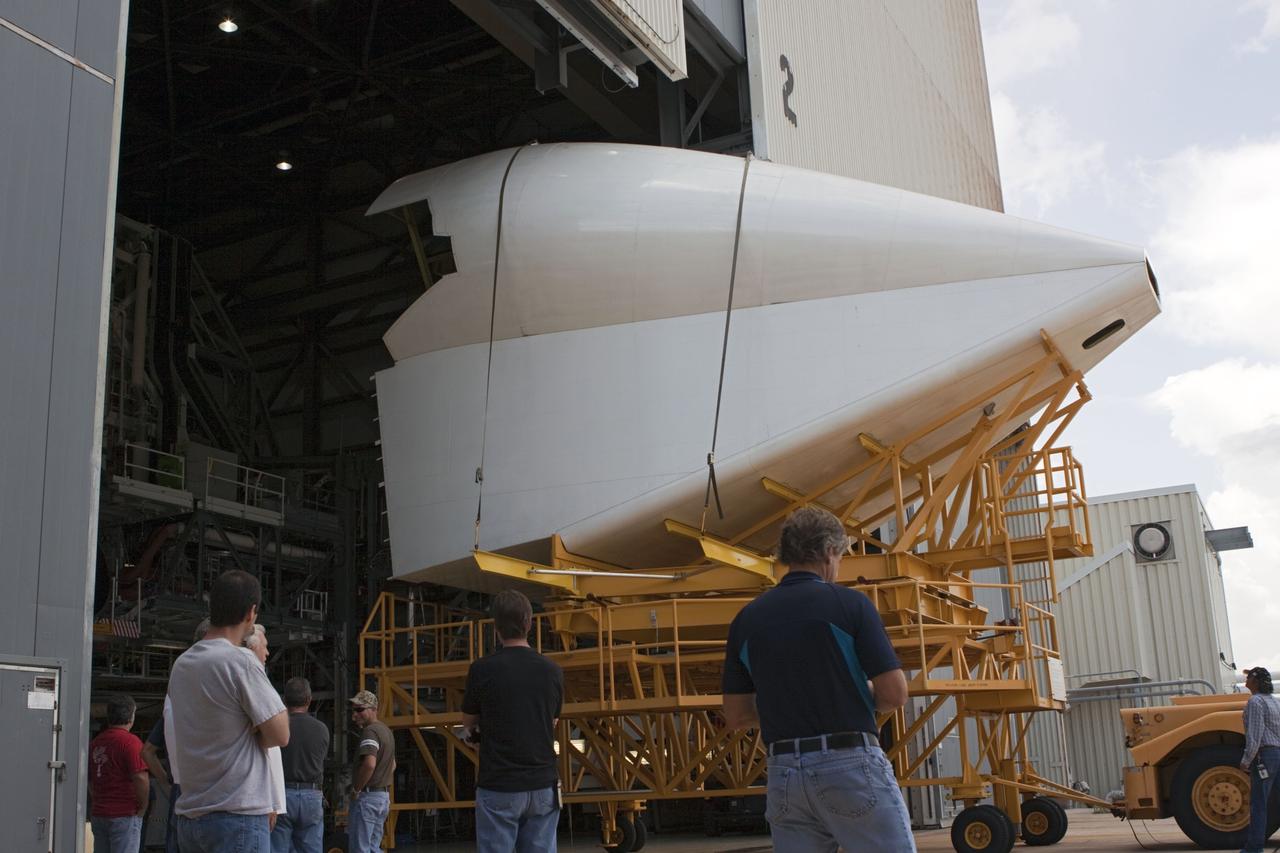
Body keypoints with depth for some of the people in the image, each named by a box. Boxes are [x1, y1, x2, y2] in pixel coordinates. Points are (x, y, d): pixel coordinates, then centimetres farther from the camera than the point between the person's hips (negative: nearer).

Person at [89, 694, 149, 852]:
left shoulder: (95, 743, 12)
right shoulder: (130, 742, -12)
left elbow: (90, 781, 17)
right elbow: (140, 778, -18)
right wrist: (142, 808, -5)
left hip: (98, 815, 7)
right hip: (124, 815, -7)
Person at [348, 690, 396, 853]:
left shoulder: (370, 731, -16)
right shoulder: (386, 730, 15)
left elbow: (369, 764, -30)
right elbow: (392, 765, 27)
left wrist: (355, 789, -18)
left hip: (367, 796, -9)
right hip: (384, 795, 9)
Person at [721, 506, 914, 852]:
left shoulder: (747, 619, 7)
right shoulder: (849, 603, -5)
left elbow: (736, 715, 10)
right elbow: (894, 694, -8)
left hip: (784, 772, 5)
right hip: (851, 765, -4)